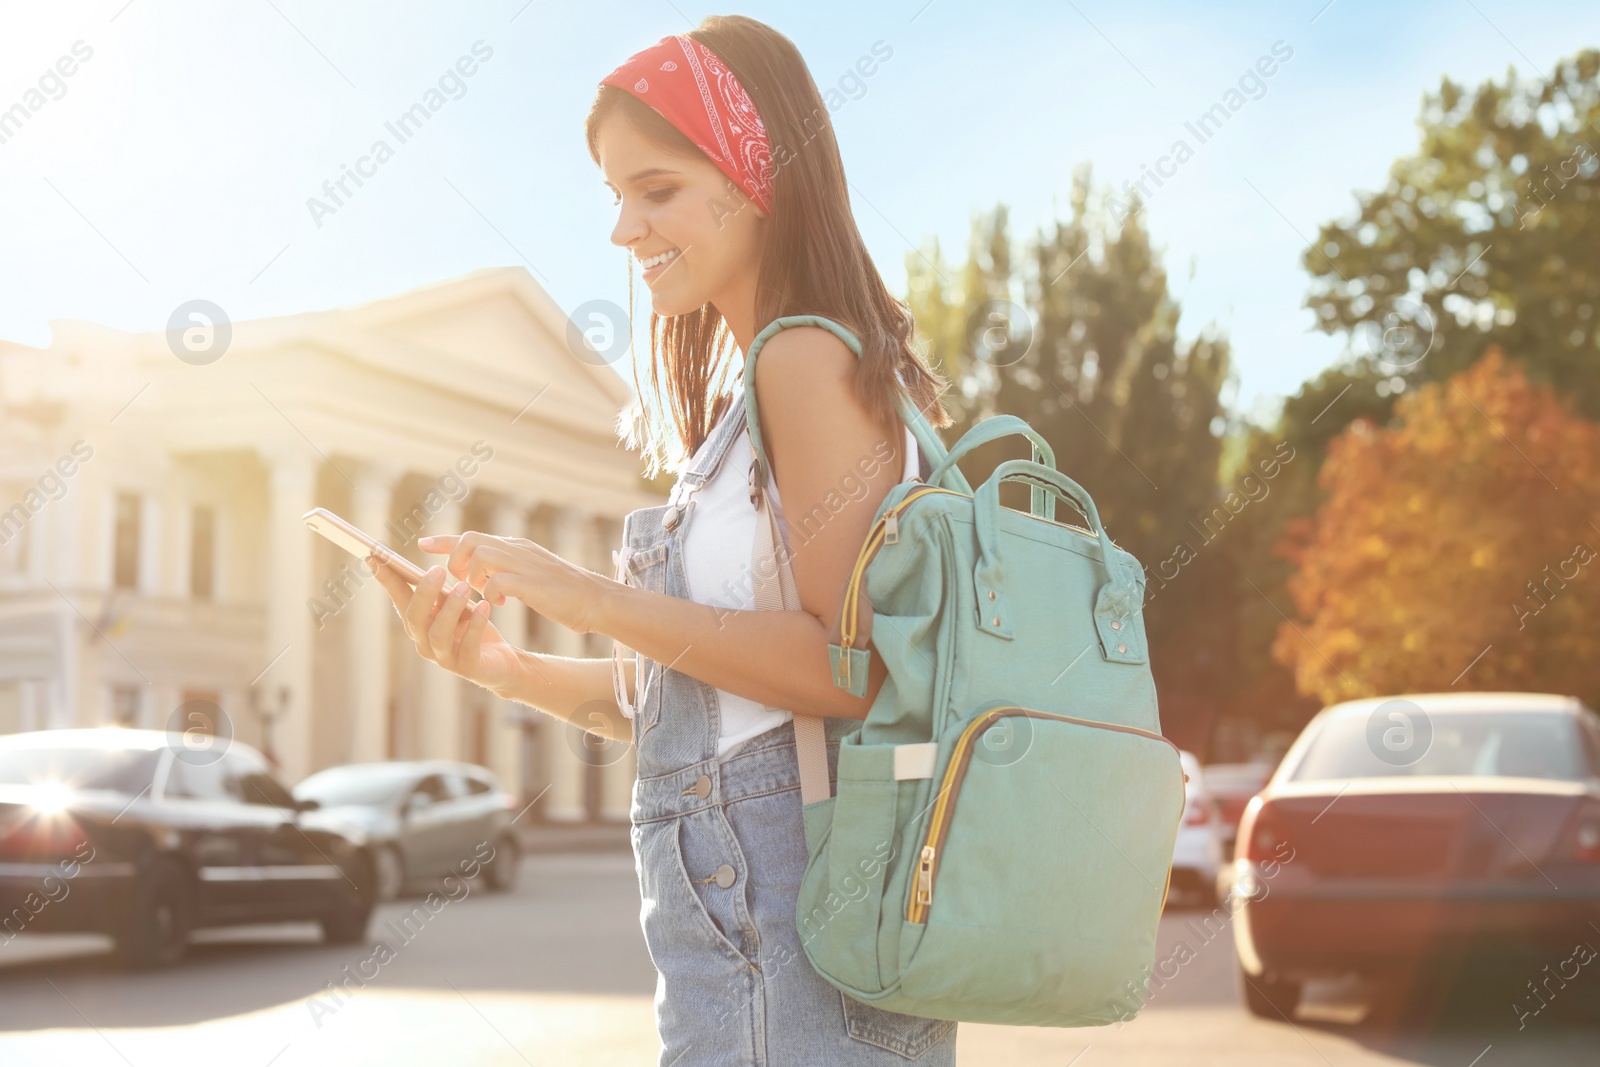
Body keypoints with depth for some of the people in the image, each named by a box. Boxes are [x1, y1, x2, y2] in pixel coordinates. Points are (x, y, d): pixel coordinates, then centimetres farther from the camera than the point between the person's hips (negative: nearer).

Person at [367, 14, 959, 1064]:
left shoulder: (808, 358, -10)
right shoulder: (741, 406, 18)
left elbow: (850, 669, -19)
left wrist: (590, 596, -17)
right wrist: (504, 666, 4)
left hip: (785, 903, -9)